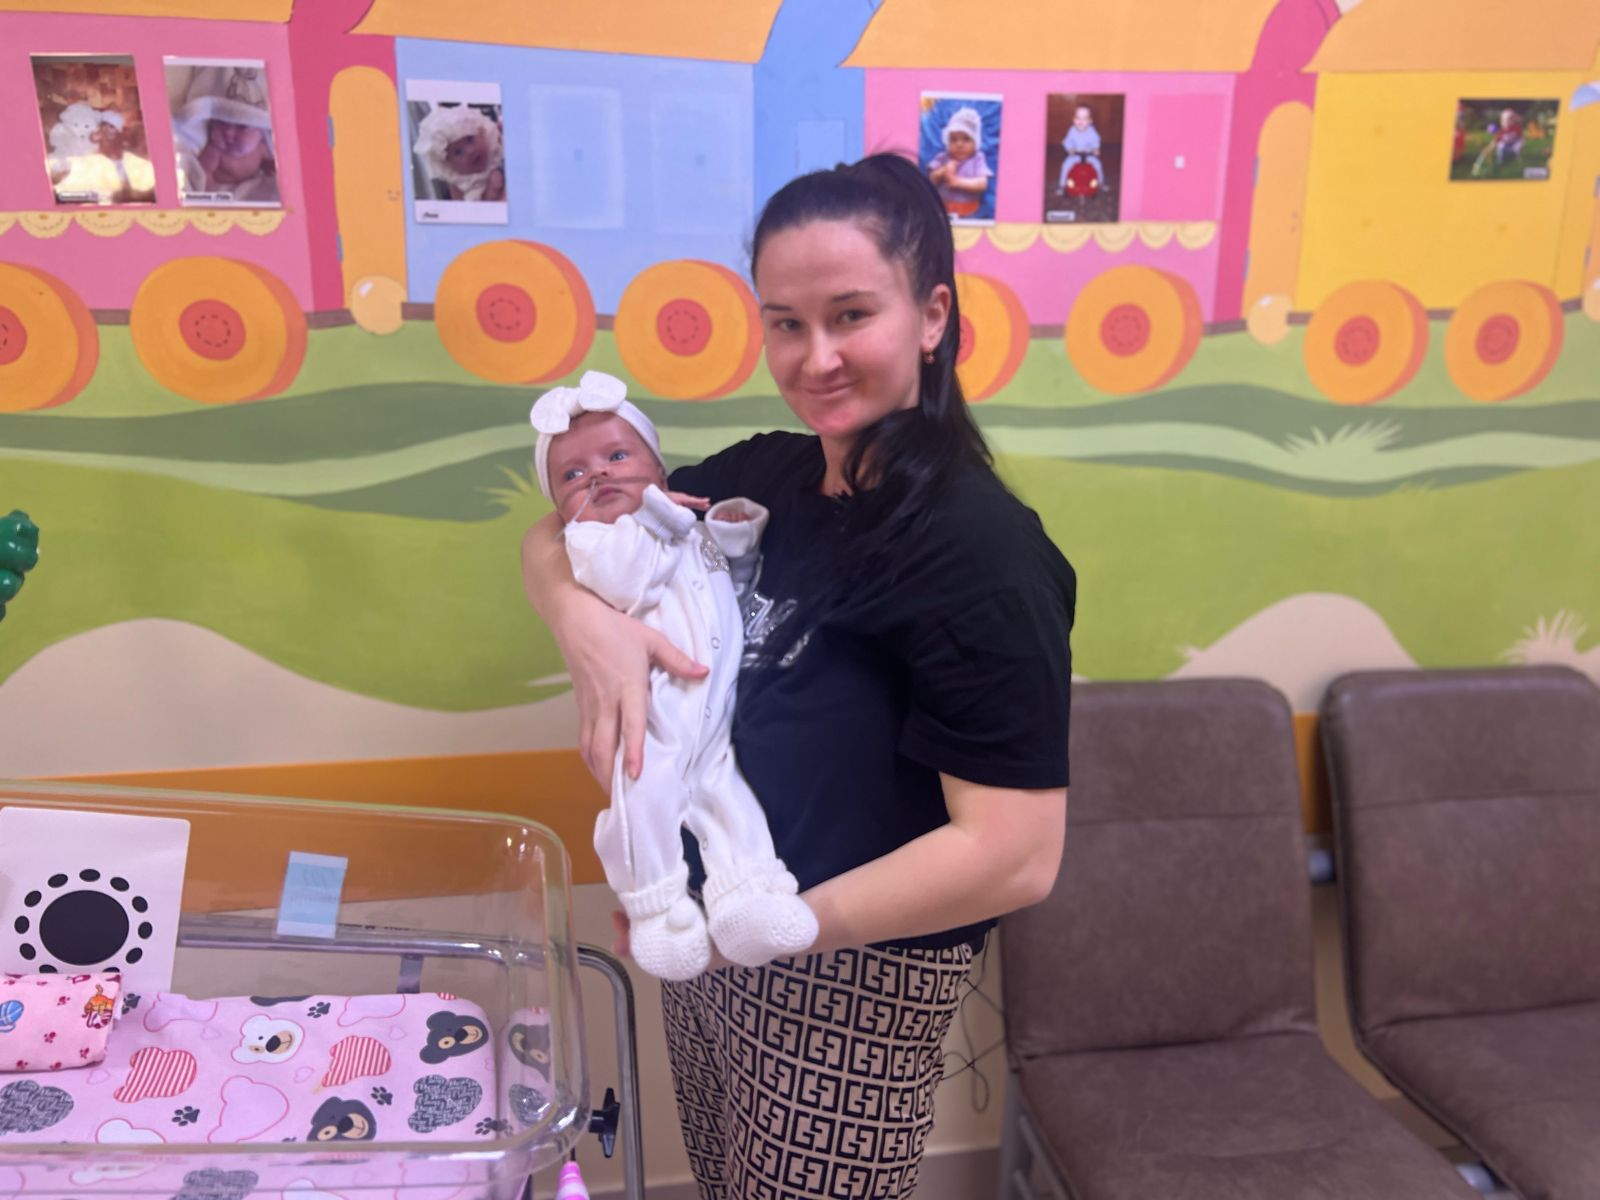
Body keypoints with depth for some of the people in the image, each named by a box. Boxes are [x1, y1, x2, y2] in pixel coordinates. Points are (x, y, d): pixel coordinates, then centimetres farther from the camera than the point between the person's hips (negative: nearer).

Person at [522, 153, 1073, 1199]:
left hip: (854, 985, -6)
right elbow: (557, 538, 8)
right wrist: (584, 618, -15)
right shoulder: (765, 474, -2)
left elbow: (1017, 856, -25)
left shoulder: (979, 547, -22)